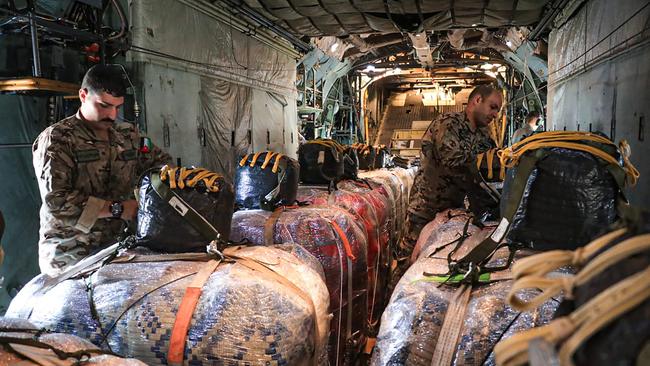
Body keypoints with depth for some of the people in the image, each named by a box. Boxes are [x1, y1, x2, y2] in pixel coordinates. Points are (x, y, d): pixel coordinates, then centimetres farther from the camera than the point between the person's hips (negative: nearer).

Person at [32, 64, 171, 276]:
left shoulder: (128, 135, 11)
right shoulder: (57, 139, -6)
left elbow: (160, 161, 21)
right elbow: (56, 200, -17)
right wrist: (117, 209, -17)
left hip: (117, 247, 4)